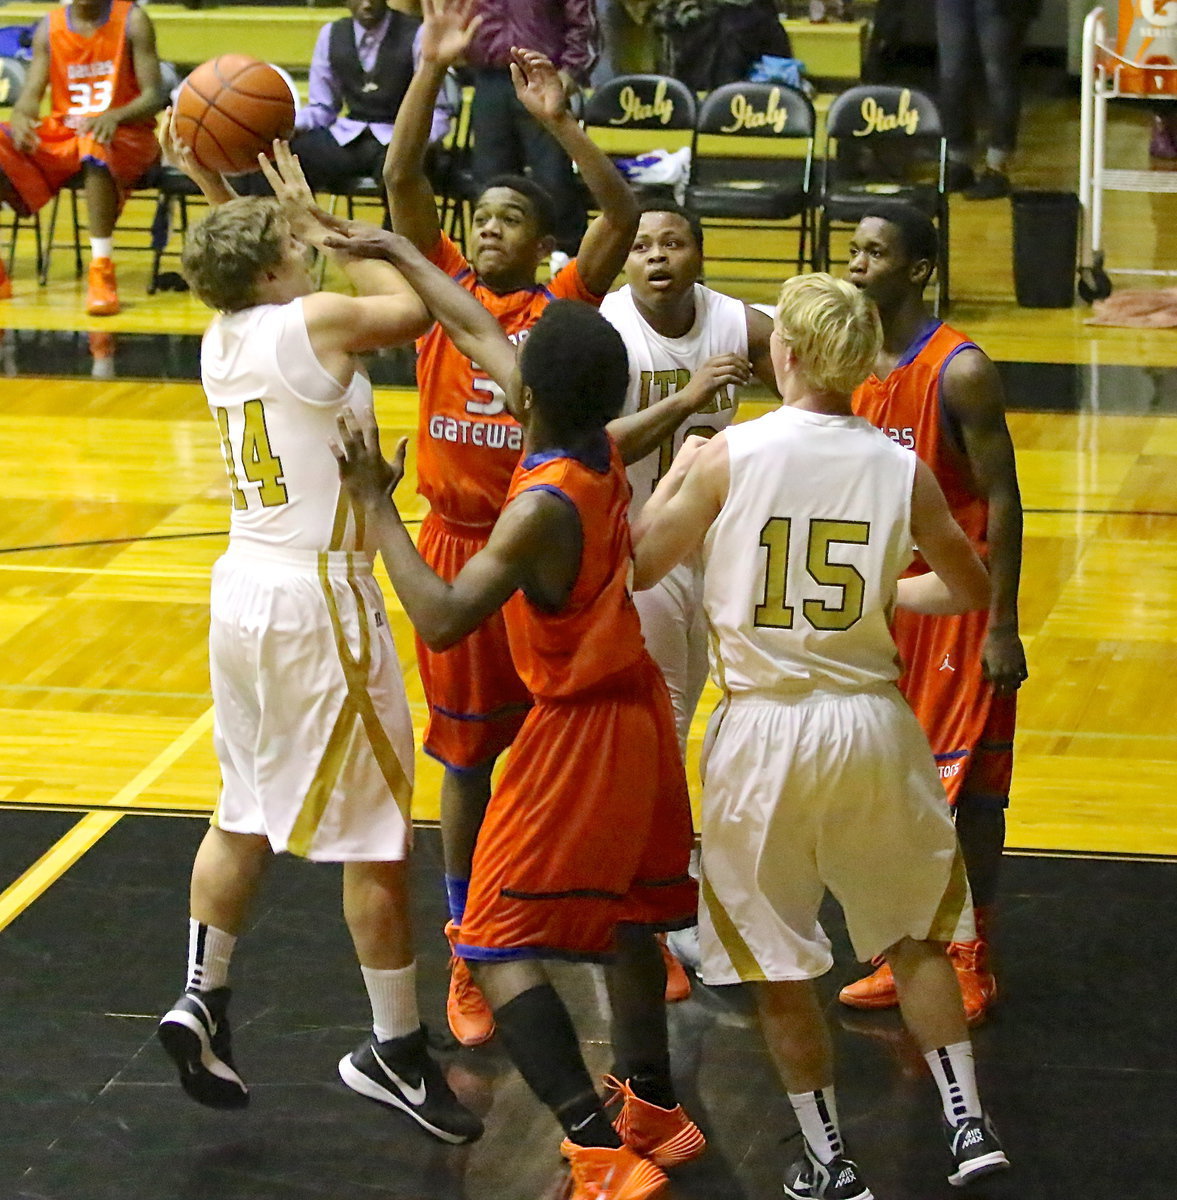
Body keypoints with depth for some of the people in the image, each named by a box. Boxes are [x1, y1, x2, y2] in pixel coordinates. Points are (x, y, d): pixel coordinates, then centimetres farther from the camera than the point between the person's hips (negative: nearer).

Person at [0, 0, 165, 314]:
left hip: (125, 134, -4)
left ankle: (102, 271, -40)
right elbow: (31, 94, 1)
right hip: (62, 136, 4)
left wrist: (114, 116, -31)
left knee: (94, 144, -39)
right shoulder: (49, 26, 7)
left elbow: (154, 96, -10)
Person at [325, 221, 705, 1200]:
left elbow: (443, 618, -30)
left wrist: (376, 507, -24)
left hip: (580, 732, -9)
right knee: (624, 917, 24)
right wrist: (398, 253, 18)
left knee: (499, 945, -4)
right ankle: (655, 1111, 36)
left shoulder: (544, 506, -27)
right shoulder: (602, 447, -2)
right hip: (638, 709, 9)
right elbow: (477, 330, 9)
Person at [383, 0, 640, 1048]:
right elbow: (401, 179, -9)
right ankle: (468, 959, 18)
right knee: (468, 760, 9)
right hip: (458, 547, 2)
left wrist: (560, 121, -25)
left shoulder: (564, 304, -2)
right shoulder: (442, 286, 3)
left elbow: (623, 213, -16)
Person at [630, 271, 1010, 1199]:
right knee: (916, 931, 22)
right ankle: (968, 1126, 17)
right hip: (871, 723, 2)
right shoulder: (902, 470, -4)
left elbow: (635, 565, 0)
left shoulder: (727, 456, -10)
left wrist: (676, 472, 14)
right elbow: (970, 589, 11)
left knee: (778, 960, 14)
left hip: (764, 730, -2)